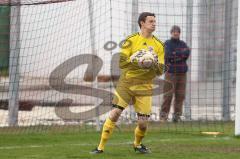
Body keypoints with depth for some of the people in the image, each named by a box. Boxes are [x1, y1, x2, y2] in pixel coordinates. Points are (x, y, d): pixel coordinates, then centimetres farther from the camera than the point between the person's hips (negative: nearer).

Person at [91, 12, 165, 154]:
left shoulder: (159, 45, 6)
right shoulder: (132, 40, 0)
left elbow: (160, 72, 5)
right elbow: (122, 63, -5)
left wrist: (155, 64, -17)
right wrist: (135, 61, -23)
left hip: (144, 87, 2)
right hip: (126, 83, -2)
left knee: (143, 123, -5)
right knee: (115, 113, -13)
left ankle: (137, 144, 26)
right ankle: (101, 147, -5)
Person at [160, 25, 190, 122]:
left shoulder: (183, 44, 15)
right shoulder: (167, 43, 4)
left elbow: (187, 54, -3)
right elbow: (168, 54, -13)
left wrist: (175, 54, -11)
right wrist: (181, 53, -8)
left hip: (182, 73, 4)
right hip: (171, 73, -4)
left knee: (180, 95, -1)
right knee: (168, 94, -9)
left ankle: (177, 115, 4)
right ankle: (163, 114, -4)